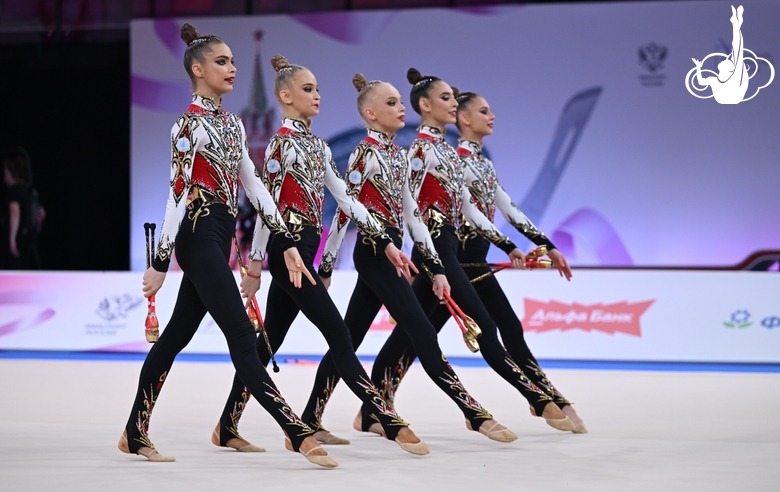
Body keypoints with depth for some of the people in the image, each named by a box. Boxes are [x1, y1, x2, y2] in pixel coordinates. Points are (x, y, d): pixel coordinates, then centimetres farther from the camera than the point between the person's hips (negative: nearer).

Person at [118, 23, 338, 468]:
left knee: (176, 336, 12)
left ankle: (136, 434, 19)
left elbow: (254, 186, 14)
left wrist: (286, 242, 8)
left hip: (219, 239, 9)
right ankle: (299, 434, -15)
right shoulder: (190, 124, -9)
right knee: (243, 339, -11)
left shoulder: (232, 124, 16)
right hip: (198, 236, -9)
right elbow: (178, 193, -14)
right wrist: (162, 262, -15)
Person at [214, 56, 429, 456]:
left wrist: (385, 242, 7)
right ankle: (391, 424, -13)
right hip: (289, 248, -9)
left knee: (268, 343, 11)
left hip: (304, 250, 9)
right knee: (339, 337, -11)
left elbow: (346, 199, 14)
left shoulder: (317, 146, 16)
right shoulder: (282, 143, -9)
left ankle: (228, 425, 17)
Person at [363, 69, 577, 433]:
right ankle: (542, 402, -6)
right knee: (484, 328, -7)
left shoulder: (445, 150, 17)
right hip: (435, 248, -10)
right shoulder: (422, 148, -10)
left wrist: (507, 246, 15)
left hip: (446, 248, 10)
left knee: (408, 332, 10)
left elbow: (467, 208, 18)